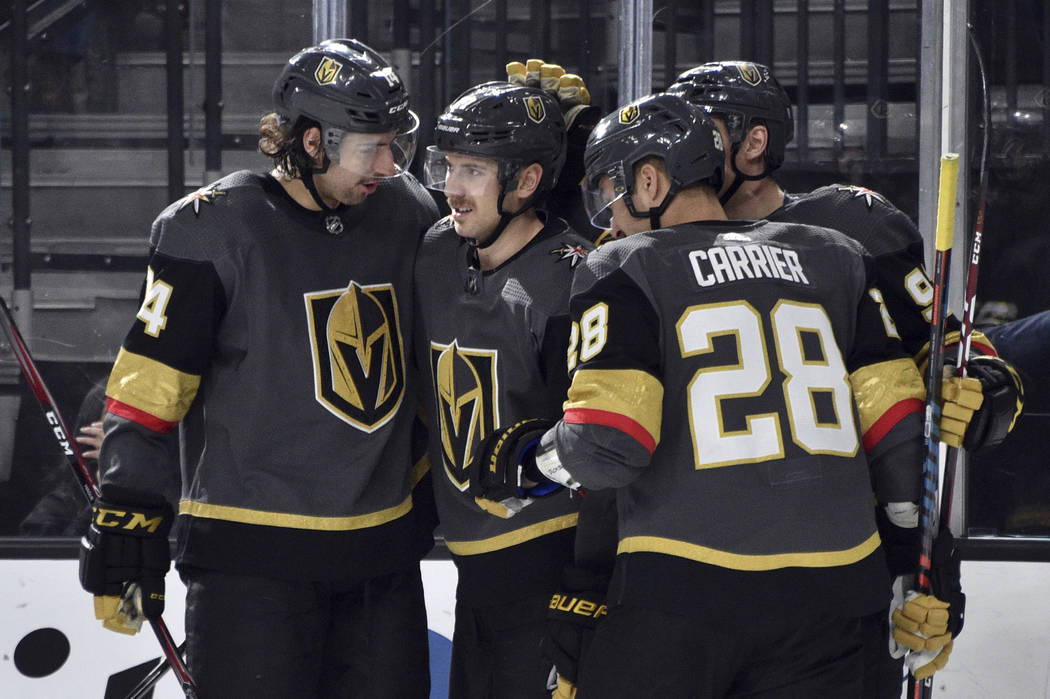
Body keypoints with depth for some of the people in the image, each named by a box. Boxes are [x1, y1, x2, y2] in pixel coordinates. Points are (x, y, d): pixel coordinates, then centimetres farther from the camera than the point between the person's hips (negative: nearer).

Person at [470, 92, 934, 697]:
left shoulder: (623, 270, 0)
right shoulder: (837, 258, 13)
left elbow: (607, 442, -12)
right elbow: (897, 422, 9)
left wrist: (528, 457, 9)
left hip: (687, 583, -4)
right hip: (829, 590, 4)